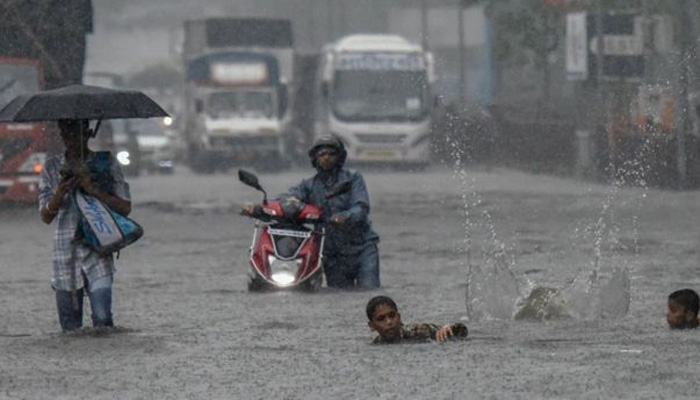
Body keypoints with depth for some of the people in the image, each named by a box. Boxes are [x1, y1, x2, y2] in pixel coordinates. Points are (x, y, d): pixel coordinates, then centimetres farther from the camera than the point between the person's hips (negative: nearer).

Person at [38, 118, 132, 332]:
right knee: (70, 326, 2)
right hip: (65, 252, 2)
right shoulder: (53, 168, 9)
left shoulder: (106, 163, 4)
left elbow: (125, 208, 0)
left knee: (102, 318, -16)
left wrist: (94, 190, -13)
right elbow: (46, 217, 4)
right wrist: (61, 193, -16)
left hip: (98, 252, -2)